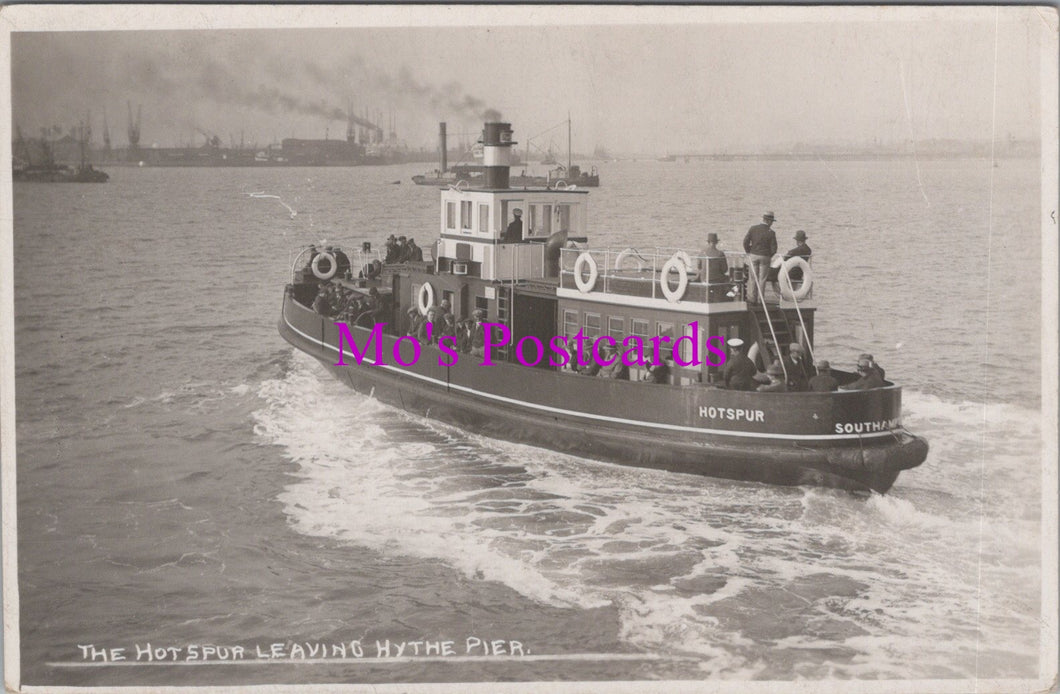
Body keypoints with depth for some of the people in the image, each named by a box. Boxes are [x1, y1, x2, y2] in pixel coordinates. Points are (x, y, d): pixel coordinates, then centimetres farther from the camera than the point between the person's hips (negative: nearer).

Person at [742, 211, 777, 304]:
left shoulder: (753, 229, -3)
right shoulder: (771, 233, -8)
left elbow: (745, 241, -5)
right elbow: (774, 248, -8)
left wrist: (748, 253, 9)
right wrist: (769, 256, 10)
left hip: (753, 255, 1)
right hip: (765, 257, -1)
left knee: (753, 278, 8)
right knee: (762, 279, 6)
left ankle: (752, 298, 9)